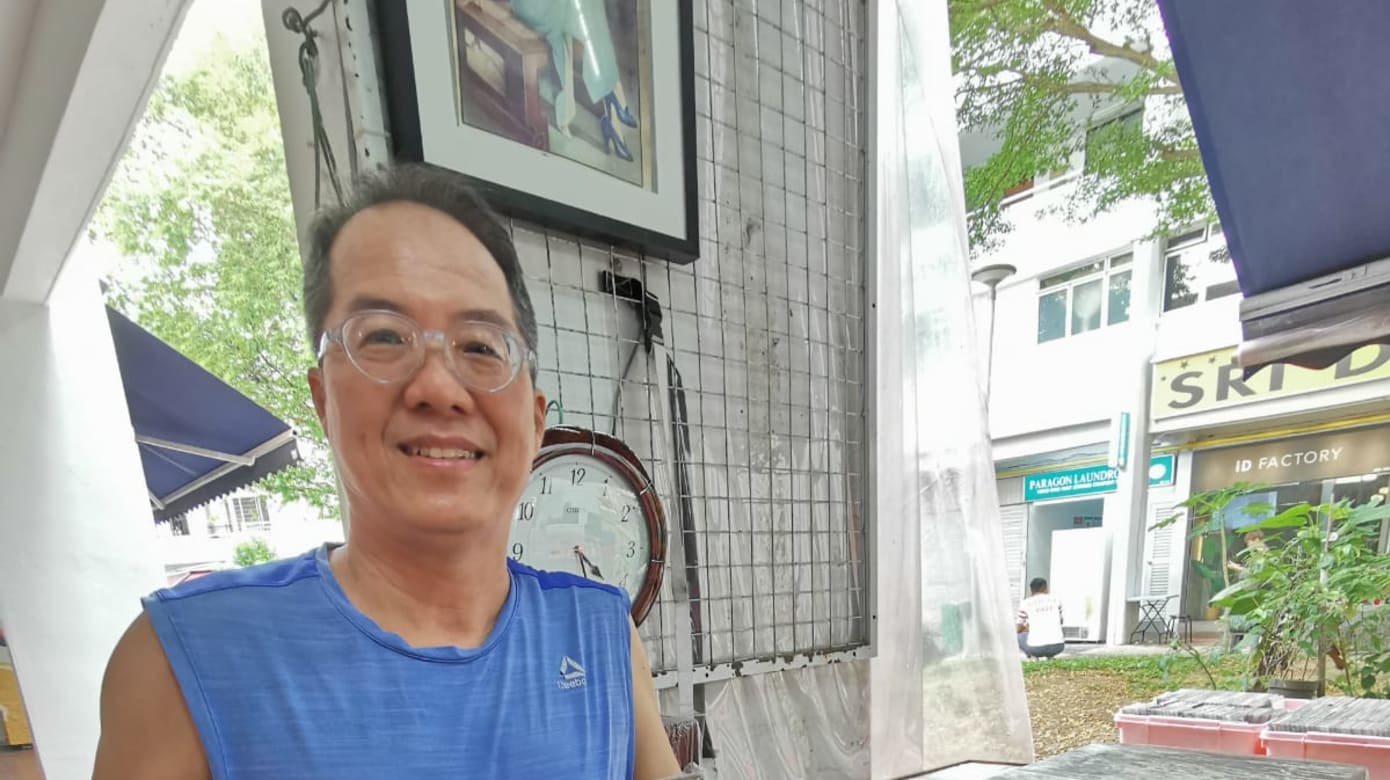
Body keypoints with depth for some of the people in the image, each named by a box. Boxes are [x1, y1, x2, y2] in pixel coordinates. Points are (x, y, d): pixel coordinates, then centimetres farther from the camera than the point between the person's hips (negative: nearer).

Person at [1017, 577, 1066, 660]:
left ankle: (1033, 656, 2)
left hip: (1036, 648, -3)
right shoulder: (1056, 599, 10)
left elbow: (1019, 629, 10)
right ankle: (1050, 656, 11)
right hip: (1057, 646, 3)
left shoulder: (1025, 603, 2)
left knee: (1018, 636, 27)